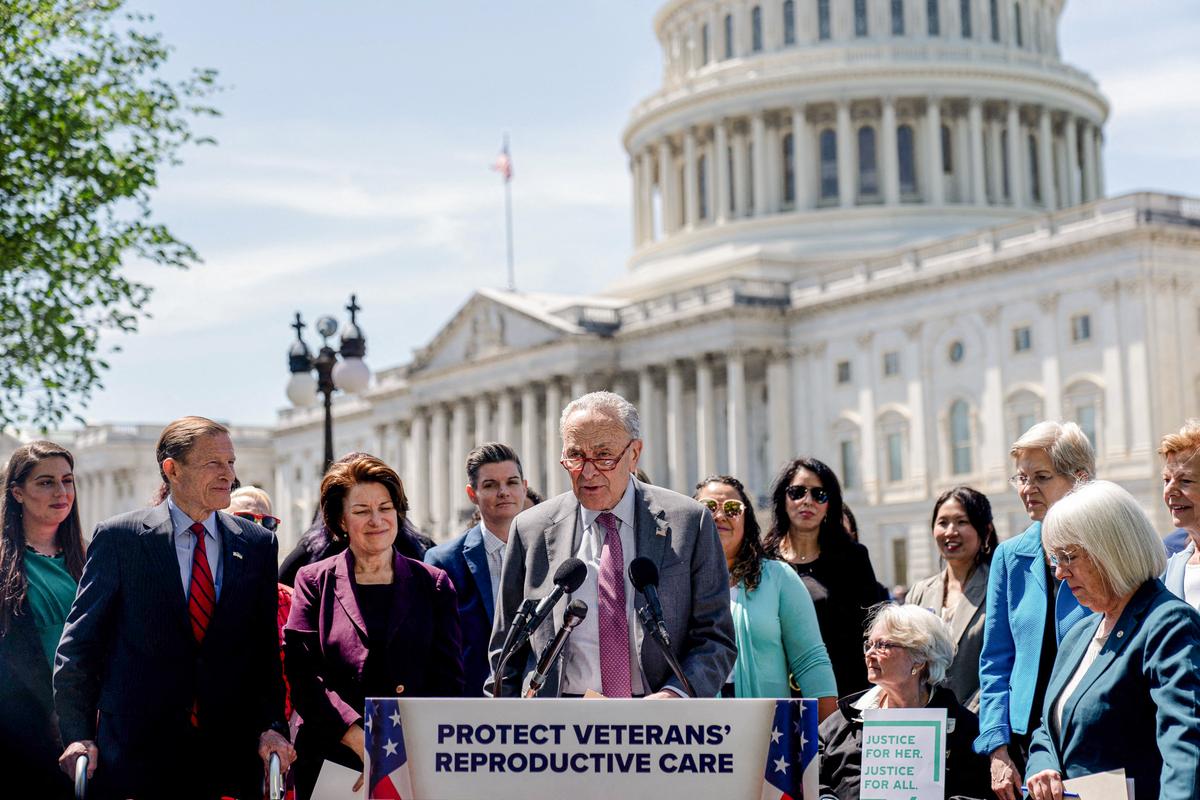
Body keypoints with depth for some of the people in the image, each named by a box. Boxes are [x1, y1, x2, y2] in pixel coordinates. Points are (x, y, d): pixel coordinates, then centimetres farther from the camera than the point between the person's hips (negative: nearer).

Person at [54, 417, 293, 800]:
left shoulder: (258, 544, 8)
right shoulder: (118, 538, -1)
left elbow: (266, 647, 8)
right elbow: (79, 641, -1)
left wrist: (272, 725, -4)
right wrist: (79, 735, -9)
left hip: (231, 750, 2)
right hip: (134, 749, -2)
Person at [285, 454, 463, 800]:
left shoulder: (434, 584, 9)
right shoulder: (314, 582, 7)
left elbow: (450, 677, 4)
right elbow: (300, 673, -3)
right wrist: (360, 740, -14)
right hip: (333, 764, -1)